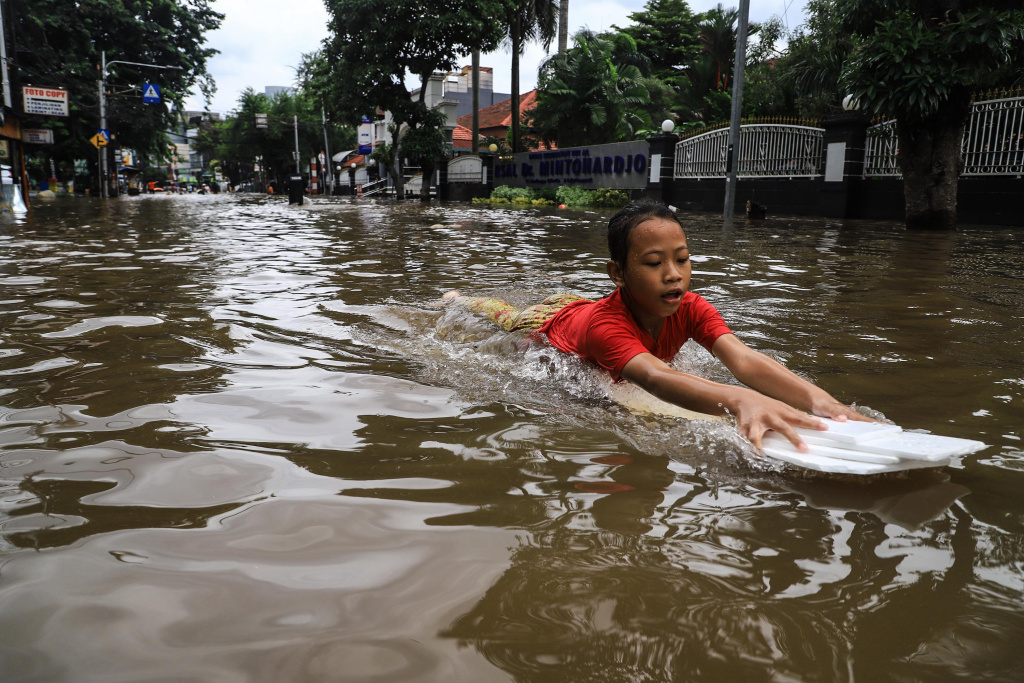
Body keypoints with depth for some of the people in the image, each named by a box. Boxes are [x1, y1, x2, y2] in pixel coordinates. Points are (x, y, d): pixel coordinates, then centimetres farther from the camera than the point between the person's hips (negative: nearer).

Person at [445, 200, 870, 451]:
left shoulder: (690, 309, -37)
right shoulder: (604, 324, -52)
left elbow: (743, 360, -52)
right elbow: (653, 378, -71)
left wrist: (818, 400, -70)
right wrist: (739, 400, -89)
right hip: (545, 327, -4)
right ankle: (458, 299, 61)